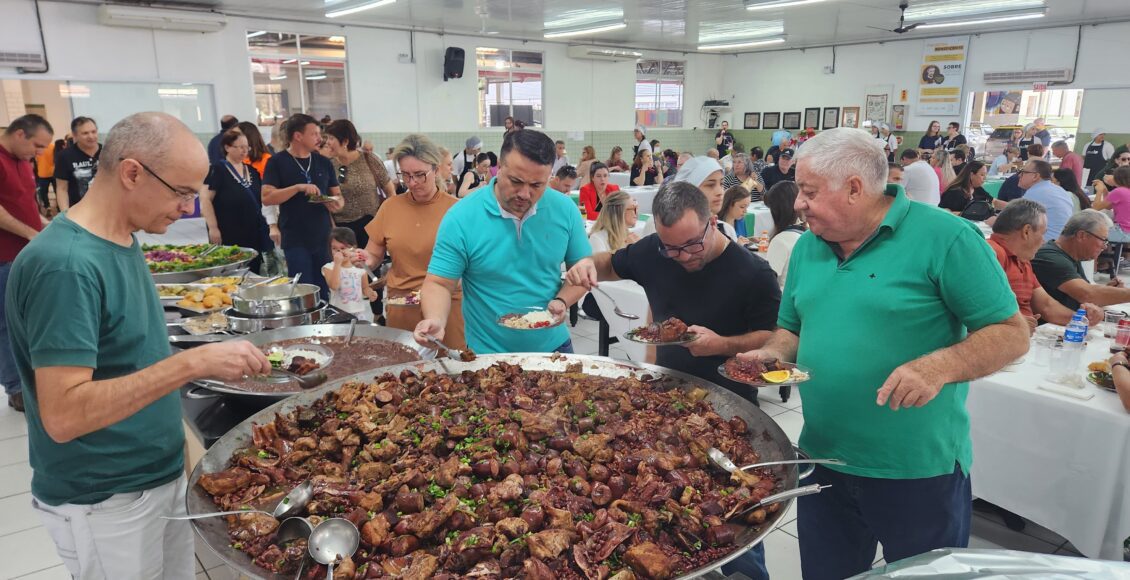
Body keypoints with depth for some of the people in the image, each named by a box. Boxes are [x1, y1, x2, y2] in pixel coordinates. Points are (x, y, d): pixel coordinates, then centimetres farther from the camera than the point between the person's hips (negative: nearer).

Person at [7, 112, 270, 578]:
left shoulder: (122, 241, 2)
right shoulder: (65, 265, -25)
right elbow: (63, 415, -28)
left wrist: (203, 364, 4)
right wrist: (192, 363, -32)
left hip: (163, 476, 8)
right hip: (104, 503, -8)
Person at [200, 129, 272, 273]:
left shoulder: (252, 171, 13)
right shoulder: (218, 170, -6)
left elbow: (262, 198, 20)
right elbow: (205, 199, -11)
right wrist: (213, 228, -17)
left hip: (254, 234, 6)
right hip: (229, 236, -6)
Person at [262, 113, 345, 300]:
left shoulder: (323, 162, 10)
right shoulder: (278, 162, -2)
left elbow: (337, 195, 16)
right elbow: (267, 197, -10)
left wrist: (337, 204, -7)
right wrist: (299, 187, -22)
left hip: (324, 238, 4)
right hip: (295, 241, -4)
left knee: (324, 294, 7)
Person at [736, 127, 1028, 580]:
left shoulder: (944, 237, -13)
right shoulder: (808, 246, 5)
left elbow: (1012, 334, -11)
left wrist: (939, 367, -28)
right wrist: (773, 353, -6)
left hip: (920, 472, -5)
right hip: (822, 461, 5)